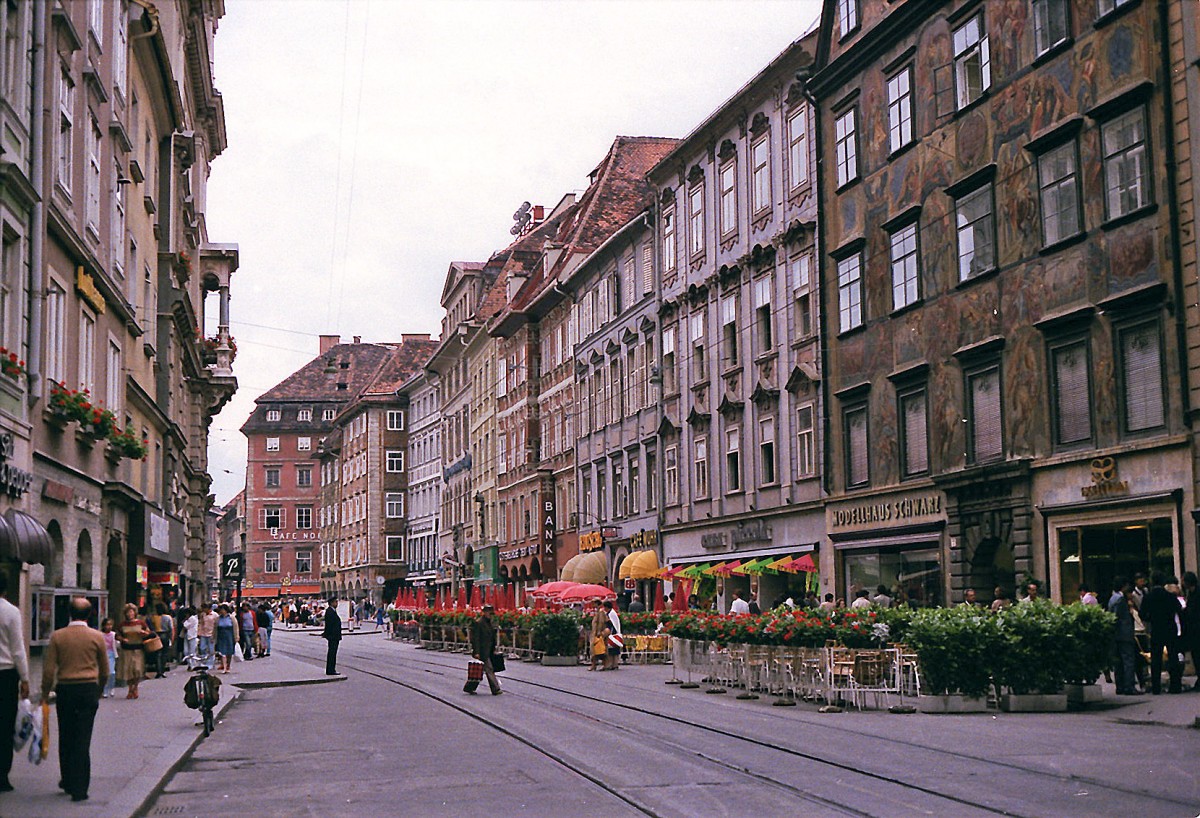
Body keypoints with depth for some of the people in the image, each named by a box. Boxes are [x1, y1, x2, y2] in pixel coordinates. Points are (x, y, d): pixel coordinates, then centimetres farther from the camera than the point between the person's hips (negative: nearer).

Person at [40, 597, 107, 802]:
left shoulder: (57, 636, -2)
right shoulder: (97, 637, -2)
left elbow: (48, 669, -3)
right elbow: (104, 671, 5)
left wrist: (45, 693, 9)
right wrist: (99, 690, 22)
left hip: (65, 690, 1)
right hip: (88, 689, -1)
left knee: (65, 738, 15)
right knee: (83, 739, 1)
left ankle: (68, 781, 25)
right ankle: (79, 788, -1)